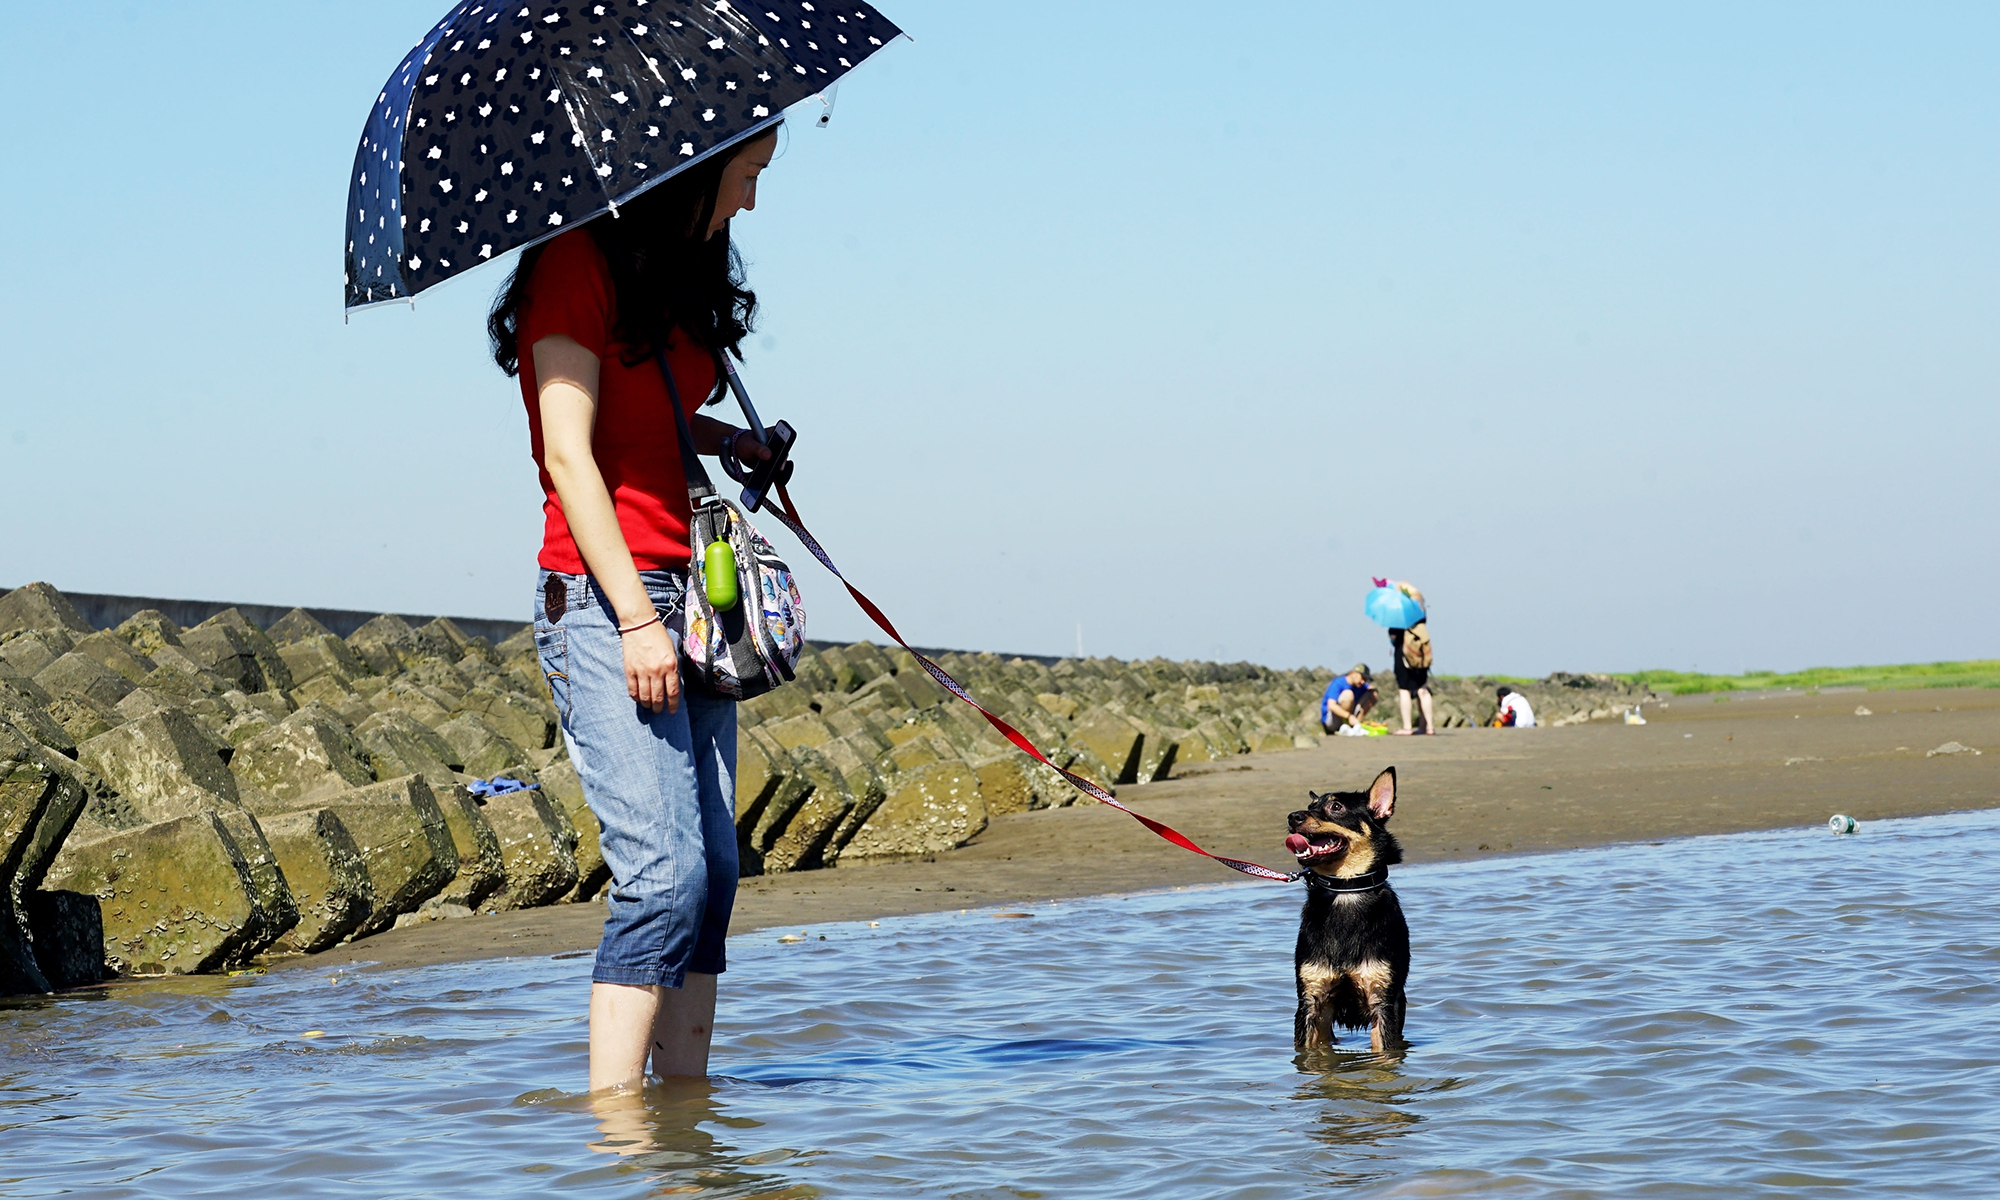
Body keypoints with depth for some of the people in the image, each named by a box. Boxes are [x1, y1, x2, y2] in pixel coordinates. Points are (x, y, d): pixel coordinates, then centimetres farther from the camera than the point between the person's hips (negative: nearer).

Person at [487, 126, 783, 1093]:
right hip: (602, 597, -9)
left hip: (682, 595, 9)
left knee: (712, 870, 2)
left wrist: (734, 443, 12)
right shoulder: (578, 265, -8)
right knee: (665, 873, -16)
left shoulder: (680, 273, 18)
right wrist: (637, 618, -19)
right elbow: (569, 454, -14)